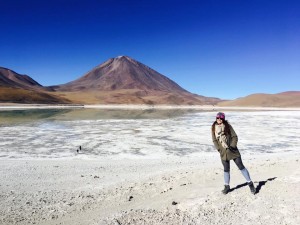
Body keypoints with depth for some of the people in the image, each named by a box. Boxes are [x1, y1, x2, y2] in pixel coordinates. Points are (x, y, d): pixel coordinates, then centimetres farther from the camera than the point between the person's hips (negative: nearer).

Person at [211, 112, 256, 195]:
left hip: (232, 150, -2)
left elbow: (234, 136, -3)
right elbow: (214, 140, 4)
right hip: (223, 152, 2)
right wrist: (219, 149, -6)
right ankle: (227, 186, 26)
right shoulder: (213, 128, 0)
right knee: (226, 169, 10)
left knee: (241, 166, 2)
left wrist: (232, 146, -13)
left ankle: (250, 184, 15)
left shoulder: (228, 126, -5)